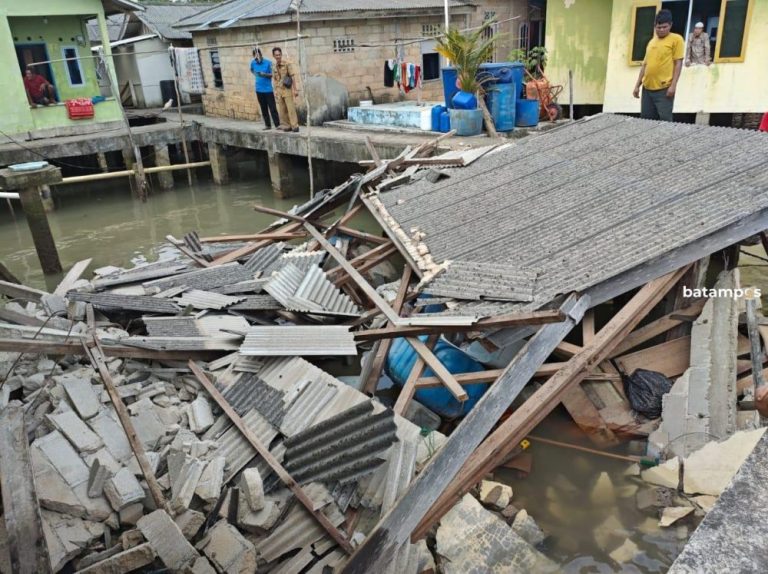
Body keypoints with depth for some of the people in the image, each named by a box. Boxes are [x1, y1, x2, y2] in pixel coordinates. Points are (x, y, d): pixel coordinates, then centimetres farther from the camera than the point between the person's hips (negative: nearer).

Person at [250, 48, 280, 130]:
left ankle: (277, 125, -3)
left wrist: (265, 74, -22)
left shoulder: (268, 63, -10)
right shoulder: (253, 62, 4)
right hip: (259, 89, 4)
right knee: (263, 108, 9)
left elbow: (272, 74, -6)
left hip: (268, 89, -4)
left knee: (272, 108, -6)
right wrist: (255, 74, 8)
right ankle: (268, 125, 16)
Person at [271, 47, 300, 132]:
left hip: (287, 90, -5)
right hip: (279, 91, 5)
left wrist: (295, 89, -12)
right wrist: (275, 91, 13)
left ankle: (295, 126, -6)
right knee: (282, 110, 5)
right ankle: (287, 126, 12)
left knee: (291, 108, -8)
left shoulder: (287, 64, -5)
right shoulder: (274, 67, 10)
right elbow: (274, 80, 17)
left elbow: (293, 77, -8)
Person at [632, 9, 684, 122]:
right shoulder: (651, 41, 17)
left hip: (664, 89, -6)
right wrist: (637, 85, 14)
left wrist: (673, 85, -13)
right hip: (647, 88, 6)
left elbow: (678, 63, -5)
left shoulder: (676, 39, 0)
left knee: (665, 121, -8)